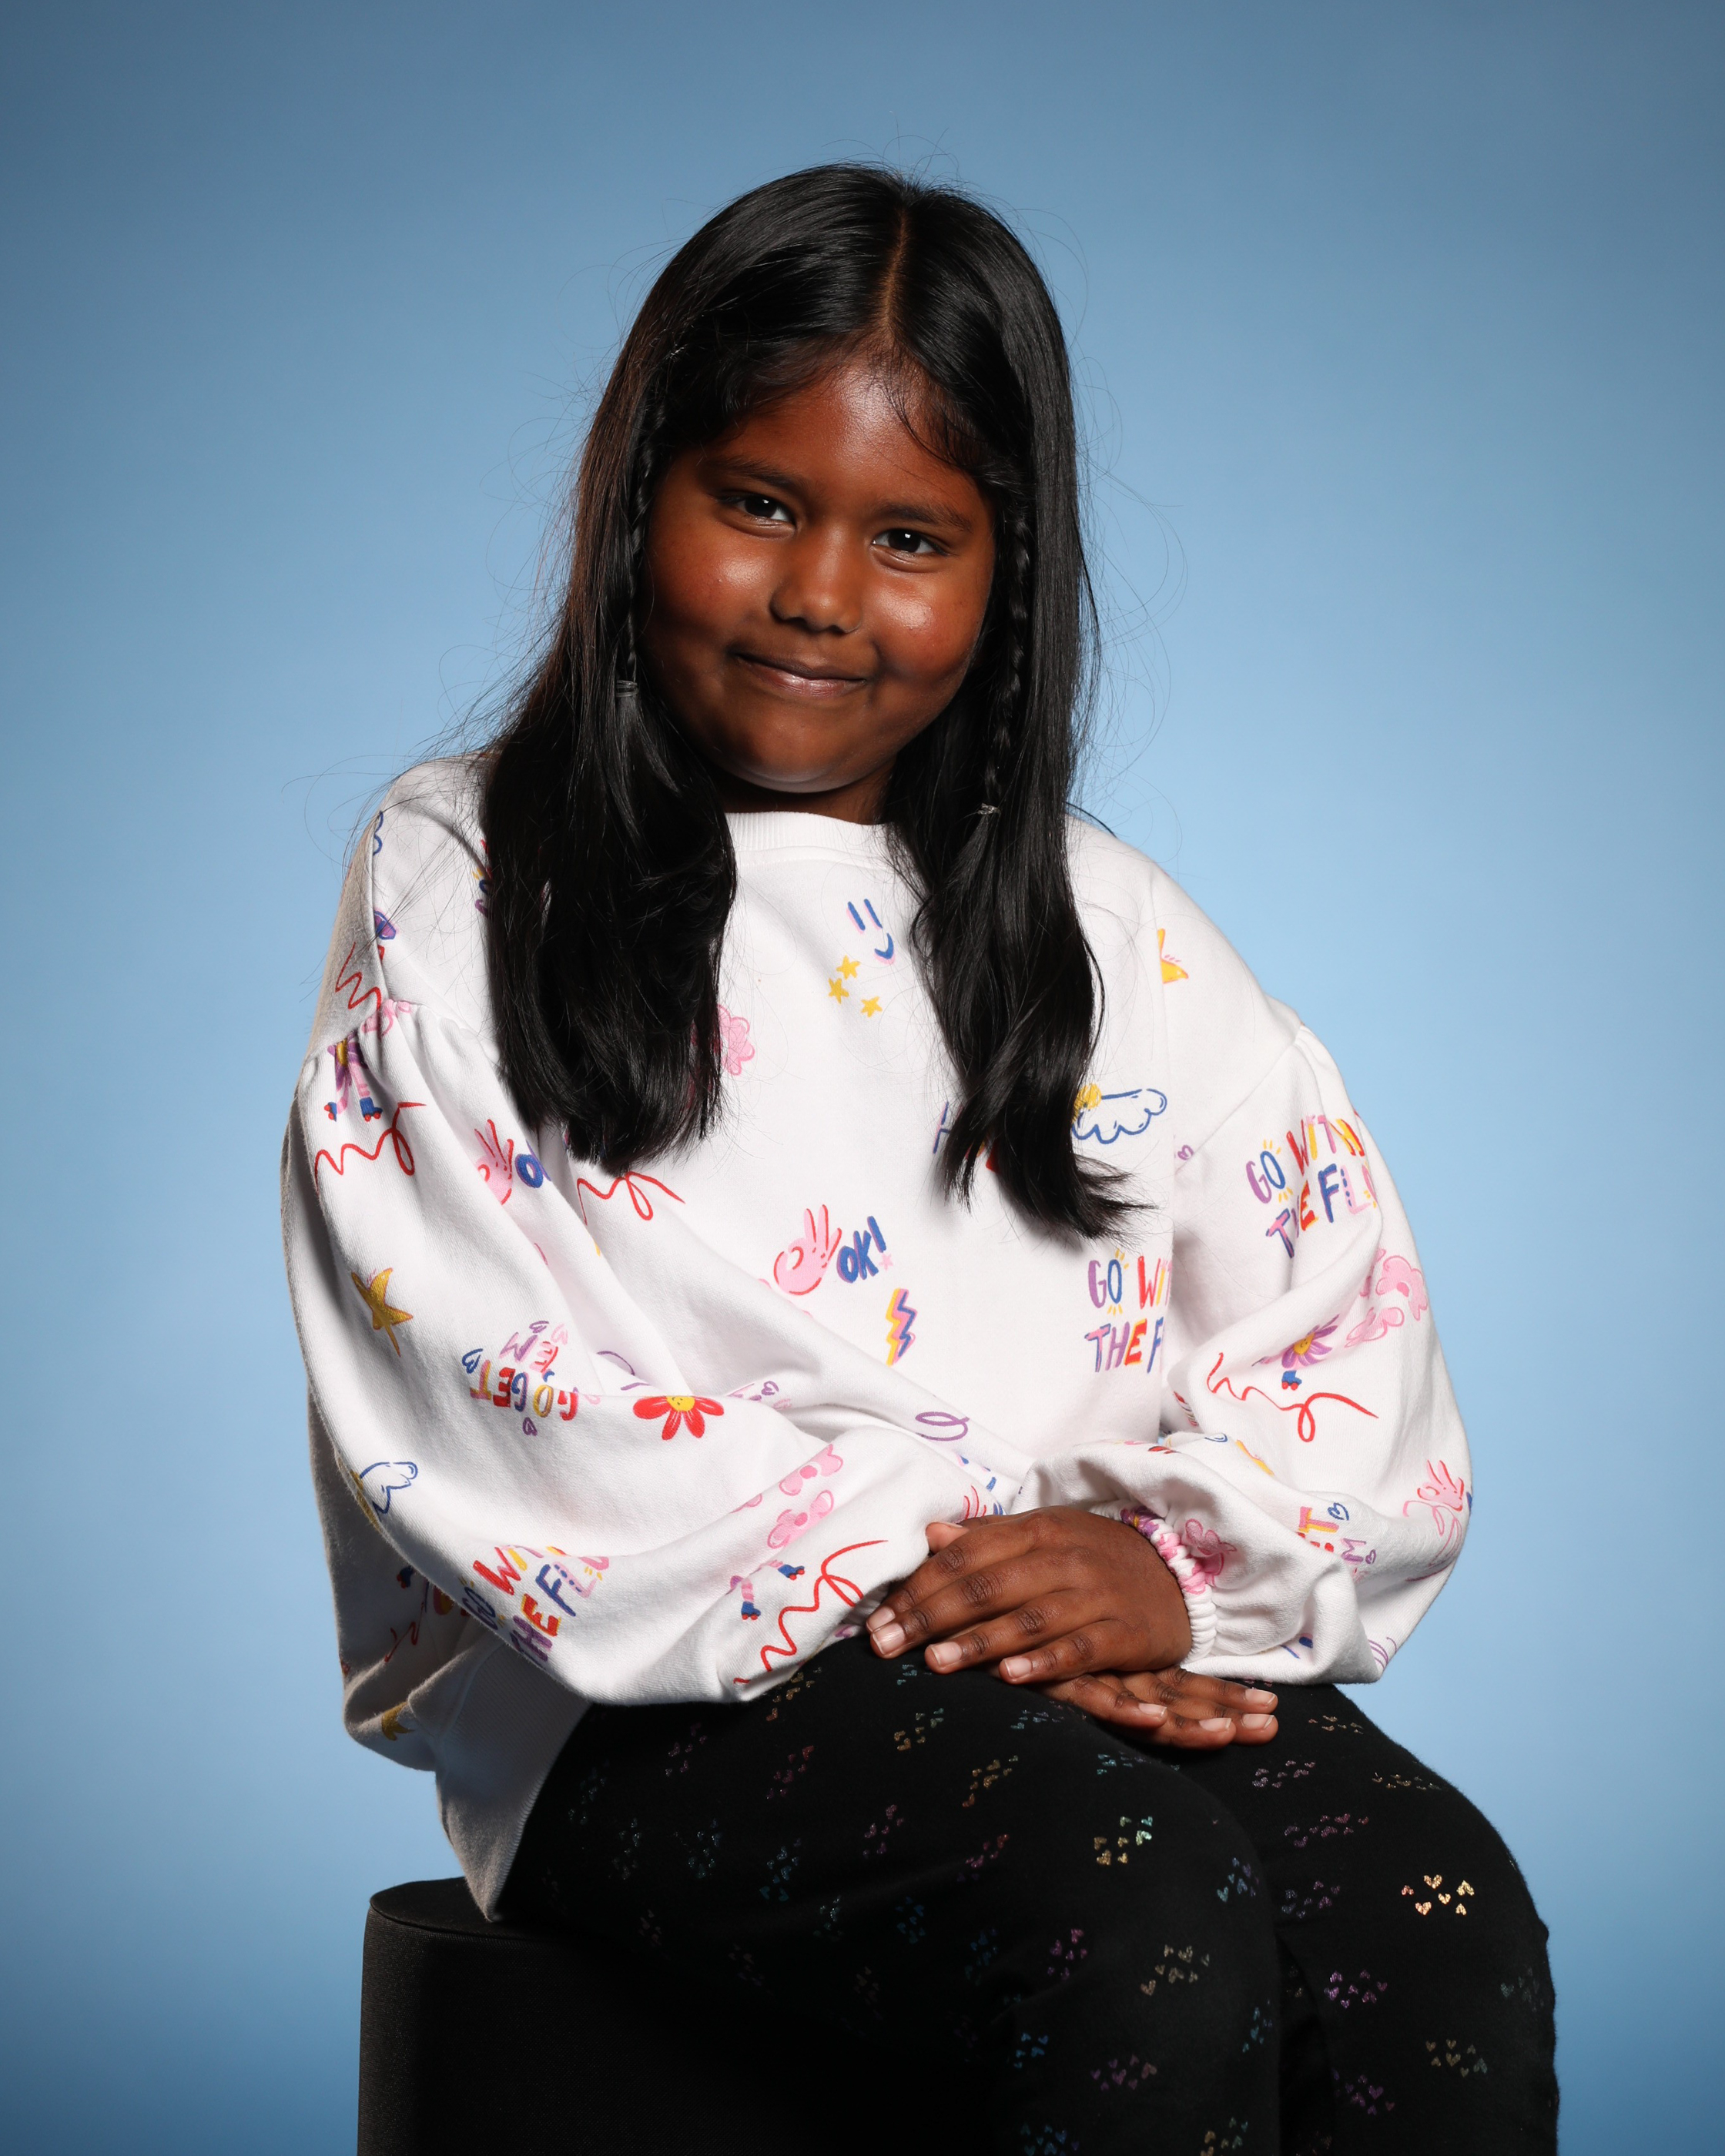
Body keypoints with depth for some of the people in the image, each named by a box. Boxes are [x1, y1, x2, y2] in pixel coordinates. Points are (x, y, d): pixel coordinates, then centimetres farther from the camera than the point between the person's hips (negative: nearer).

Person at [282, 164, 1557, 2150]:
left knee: (1437, 1908, -27)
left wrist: (1175, 1557, -11)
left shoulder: (1102, 926, 17)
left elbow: (1351, 1331, 10)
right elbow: (490, 1390, -6)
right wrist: (900, 1573, -14)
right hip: (655, 1710, -3)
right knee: (1138, 1886, -32)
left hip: (1110, 1661, 4)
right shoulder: (460, 891, 6)